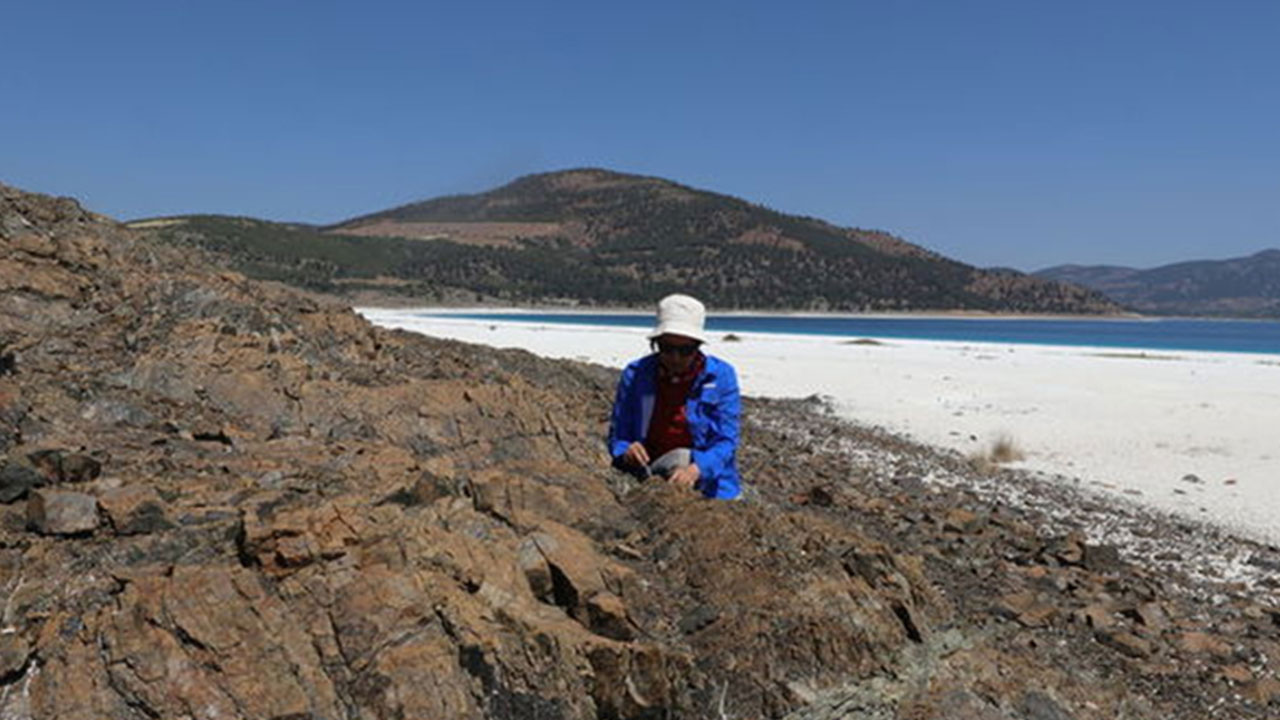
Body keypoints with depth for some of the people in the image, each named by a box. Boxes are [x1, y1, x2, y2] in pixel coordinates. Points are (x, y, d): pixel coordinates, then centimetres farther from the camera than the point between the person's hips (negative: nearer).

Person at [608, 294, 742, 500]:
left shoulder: (720, 375, -2)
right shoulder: (635, 375, 2)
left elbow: (726, 442, -8)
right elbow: (617, 436, 5)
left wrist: (695, 469, -27)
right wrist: (626, 452, -19)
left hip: (708, 484, 1)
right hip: (647, 476, 0)